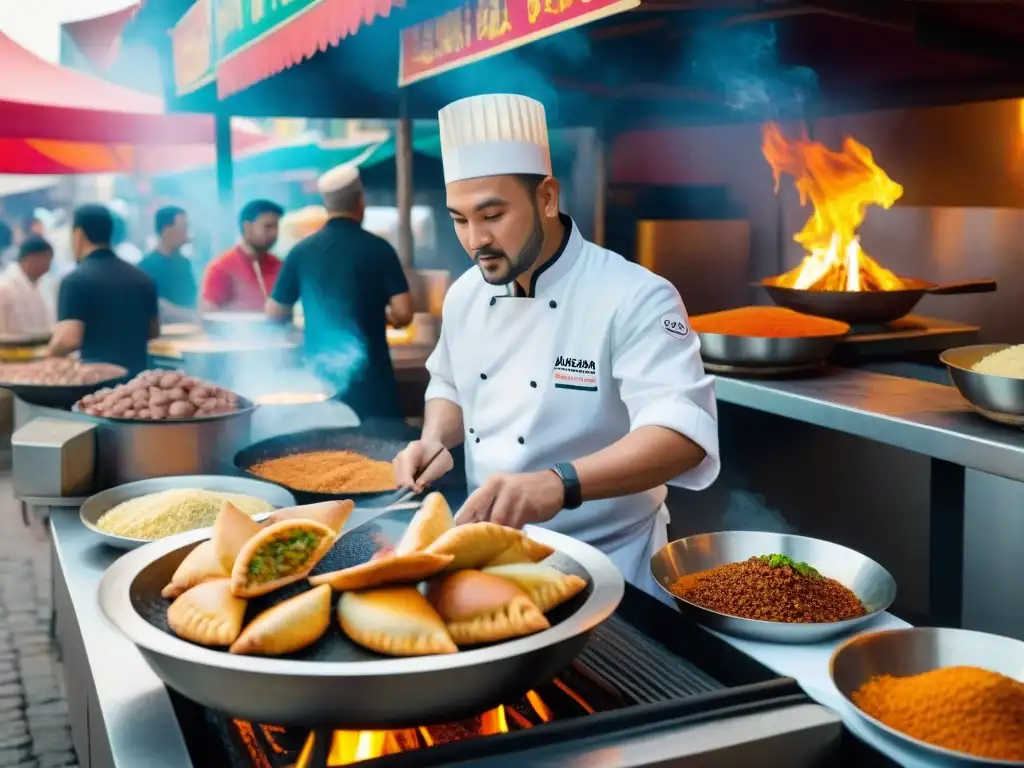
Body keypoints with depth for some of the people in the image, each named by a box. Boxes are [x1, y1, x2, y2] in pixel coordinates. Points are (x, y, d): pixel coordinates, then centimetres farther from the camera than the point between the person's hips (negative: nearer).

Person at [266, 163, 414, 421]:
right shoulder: (378, 248, -7)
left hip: (320, 374, 3)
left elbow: (274, 314, 8)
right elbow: (403, 314, -11)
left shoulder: (301, 251, 1)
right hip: (368, 373, -3)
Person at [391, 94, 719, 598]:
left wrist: (558, 484, -49)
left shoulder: (635, 297, -21)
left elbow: (683, 434, -34)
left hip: (605, 563, -5)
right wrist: (435, 439, -5)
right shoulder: (466, 295, 0)